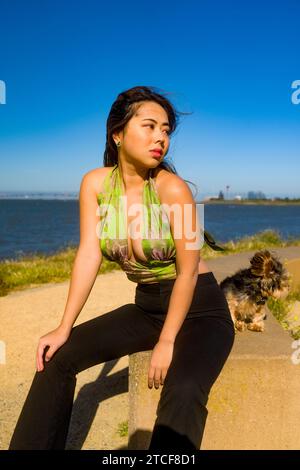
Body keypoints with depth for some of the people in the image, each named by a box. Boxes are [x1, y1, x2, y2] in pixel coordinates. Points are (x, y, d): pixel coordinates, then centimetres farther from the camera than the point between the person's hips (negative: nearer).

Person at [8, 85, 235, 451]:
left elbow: (187, 271, -16)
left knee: (182, 392, -32)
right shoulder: (95, 183, -7)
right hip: (147, 307, 5)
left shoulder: (172, 187, -20)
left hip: (200, 309, -4)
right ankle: (31, 446, 18)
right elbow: (89, 255, -9)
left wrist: (167, 342, -15)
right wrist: (64, 328, -13)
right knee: (57, 356, 0)